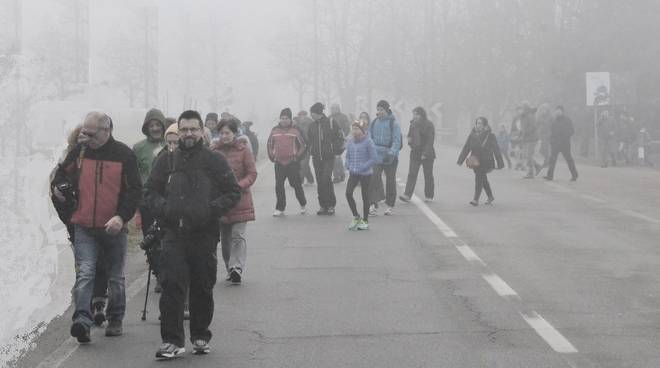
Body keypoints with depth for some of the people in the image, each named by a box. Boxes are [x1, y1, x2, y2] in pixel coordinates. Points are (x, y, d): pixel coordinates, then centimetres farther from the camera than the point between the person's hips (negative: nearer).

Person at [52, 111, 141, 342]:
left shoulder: (124, 155, -6)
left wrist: (122, 216, -20)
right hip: (84, 228, 1)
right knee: (84, 273, -14)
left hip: (114, 227, -1)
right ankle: (82, 320, -21)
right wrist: (57, 186, 3)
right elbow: (62, 173, 23)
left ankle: (115, 320, 28)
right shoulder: (79, 152, 3)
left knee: (115, 277, 13)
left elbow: (135, 191, -7)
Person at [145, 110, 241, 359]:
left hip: (205, 235, 0)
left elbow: (233, 192, 5)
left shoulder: (215, 161, 4)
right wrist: (164, 208, -3)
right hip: (173, 235, 1)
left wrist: (213, 209, -9)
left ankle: (201, 336, 24)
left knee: (203, 289, 9)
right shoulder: (166, 161, 9)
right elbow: (150, 191, 16)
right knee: (172, 287, -8)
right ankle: (172, 341, -6)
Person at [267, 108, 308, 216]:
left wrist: (298, 156, -3)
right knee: (279, 186, 2)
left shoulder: (295, 130, -1)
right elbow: (270, 144, 19)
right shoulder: (275, 130, 8)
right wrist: (272, 156, 9)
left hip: (293, 163, -3)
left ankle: (303, 204, 22)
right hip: (279, 163, 3)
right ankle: (280, 208, 9)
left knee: (296, 184, 2)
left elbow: (303, 145, 4)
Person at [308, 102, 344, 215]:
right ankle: (323, 205, 13)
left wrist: (337, 149, -3)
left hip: (329, 157, -5)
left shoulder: (331, 123, -4)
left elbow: (340, 137, 2)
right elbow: (309, 140, 19)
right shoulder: (312, 125, 10)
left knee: (326, 179, -13)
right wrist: (310, 150, 8)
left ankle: (331, 205, -2)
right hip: (316, 157, 5)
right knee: (319, 182, 4)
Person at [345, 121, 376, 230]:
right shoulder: (350, 142, 5)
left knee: (365, 196, 4)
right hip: (353, 173, 5)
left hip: (365, 173, -5)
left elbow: (373, 158, -12)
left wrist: (361, 168, -16)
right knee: (348, 193, -9)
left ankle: (365, 221, 15)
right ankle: (355, 216, 9)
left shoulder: (368, 142, -11)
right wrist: (349, 166, 0)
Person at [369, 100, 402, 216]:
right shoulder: (374, 123, 7)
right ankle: (373, 203, -15)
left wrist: (391, 153, -26)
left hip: (390, 158, -3)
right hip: (377, 156, 3)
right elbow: (369, 138, 12)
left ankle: (390, 205, 18)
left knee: (390, 181, 8)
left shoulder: (394, 123, -7)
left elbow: (396, 141, -13)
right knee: (374, 178, -13)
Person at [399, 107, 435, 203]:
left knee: (428, 175, 5)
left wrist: (425, 153, -21)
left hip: (427, 154, -5)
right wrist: (410, 139, -2)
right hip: (415, 152, 5)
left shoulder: (429, 125, -9)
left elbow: (430, 140, -14)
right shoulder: (413, 124, 10)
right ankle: (407, 195, -12)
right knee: (412, 174, -5)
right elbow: (410, 136, 22)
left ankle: (429, 196, 15)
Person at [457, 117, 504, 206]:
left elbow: (496, 150, 0)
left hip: (486, 161, -5)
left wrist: (499, 163, 0)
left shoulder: (490, 136, -3)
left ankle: (476, 200, -23)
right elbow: (466, 148, 6)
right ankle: (490, 197, 35)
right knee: (483, 179, 16)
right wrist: (460, 160, -1)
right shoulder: (472, 135, 6)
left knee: (479, 176, -20)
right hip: (475, 161, 5)